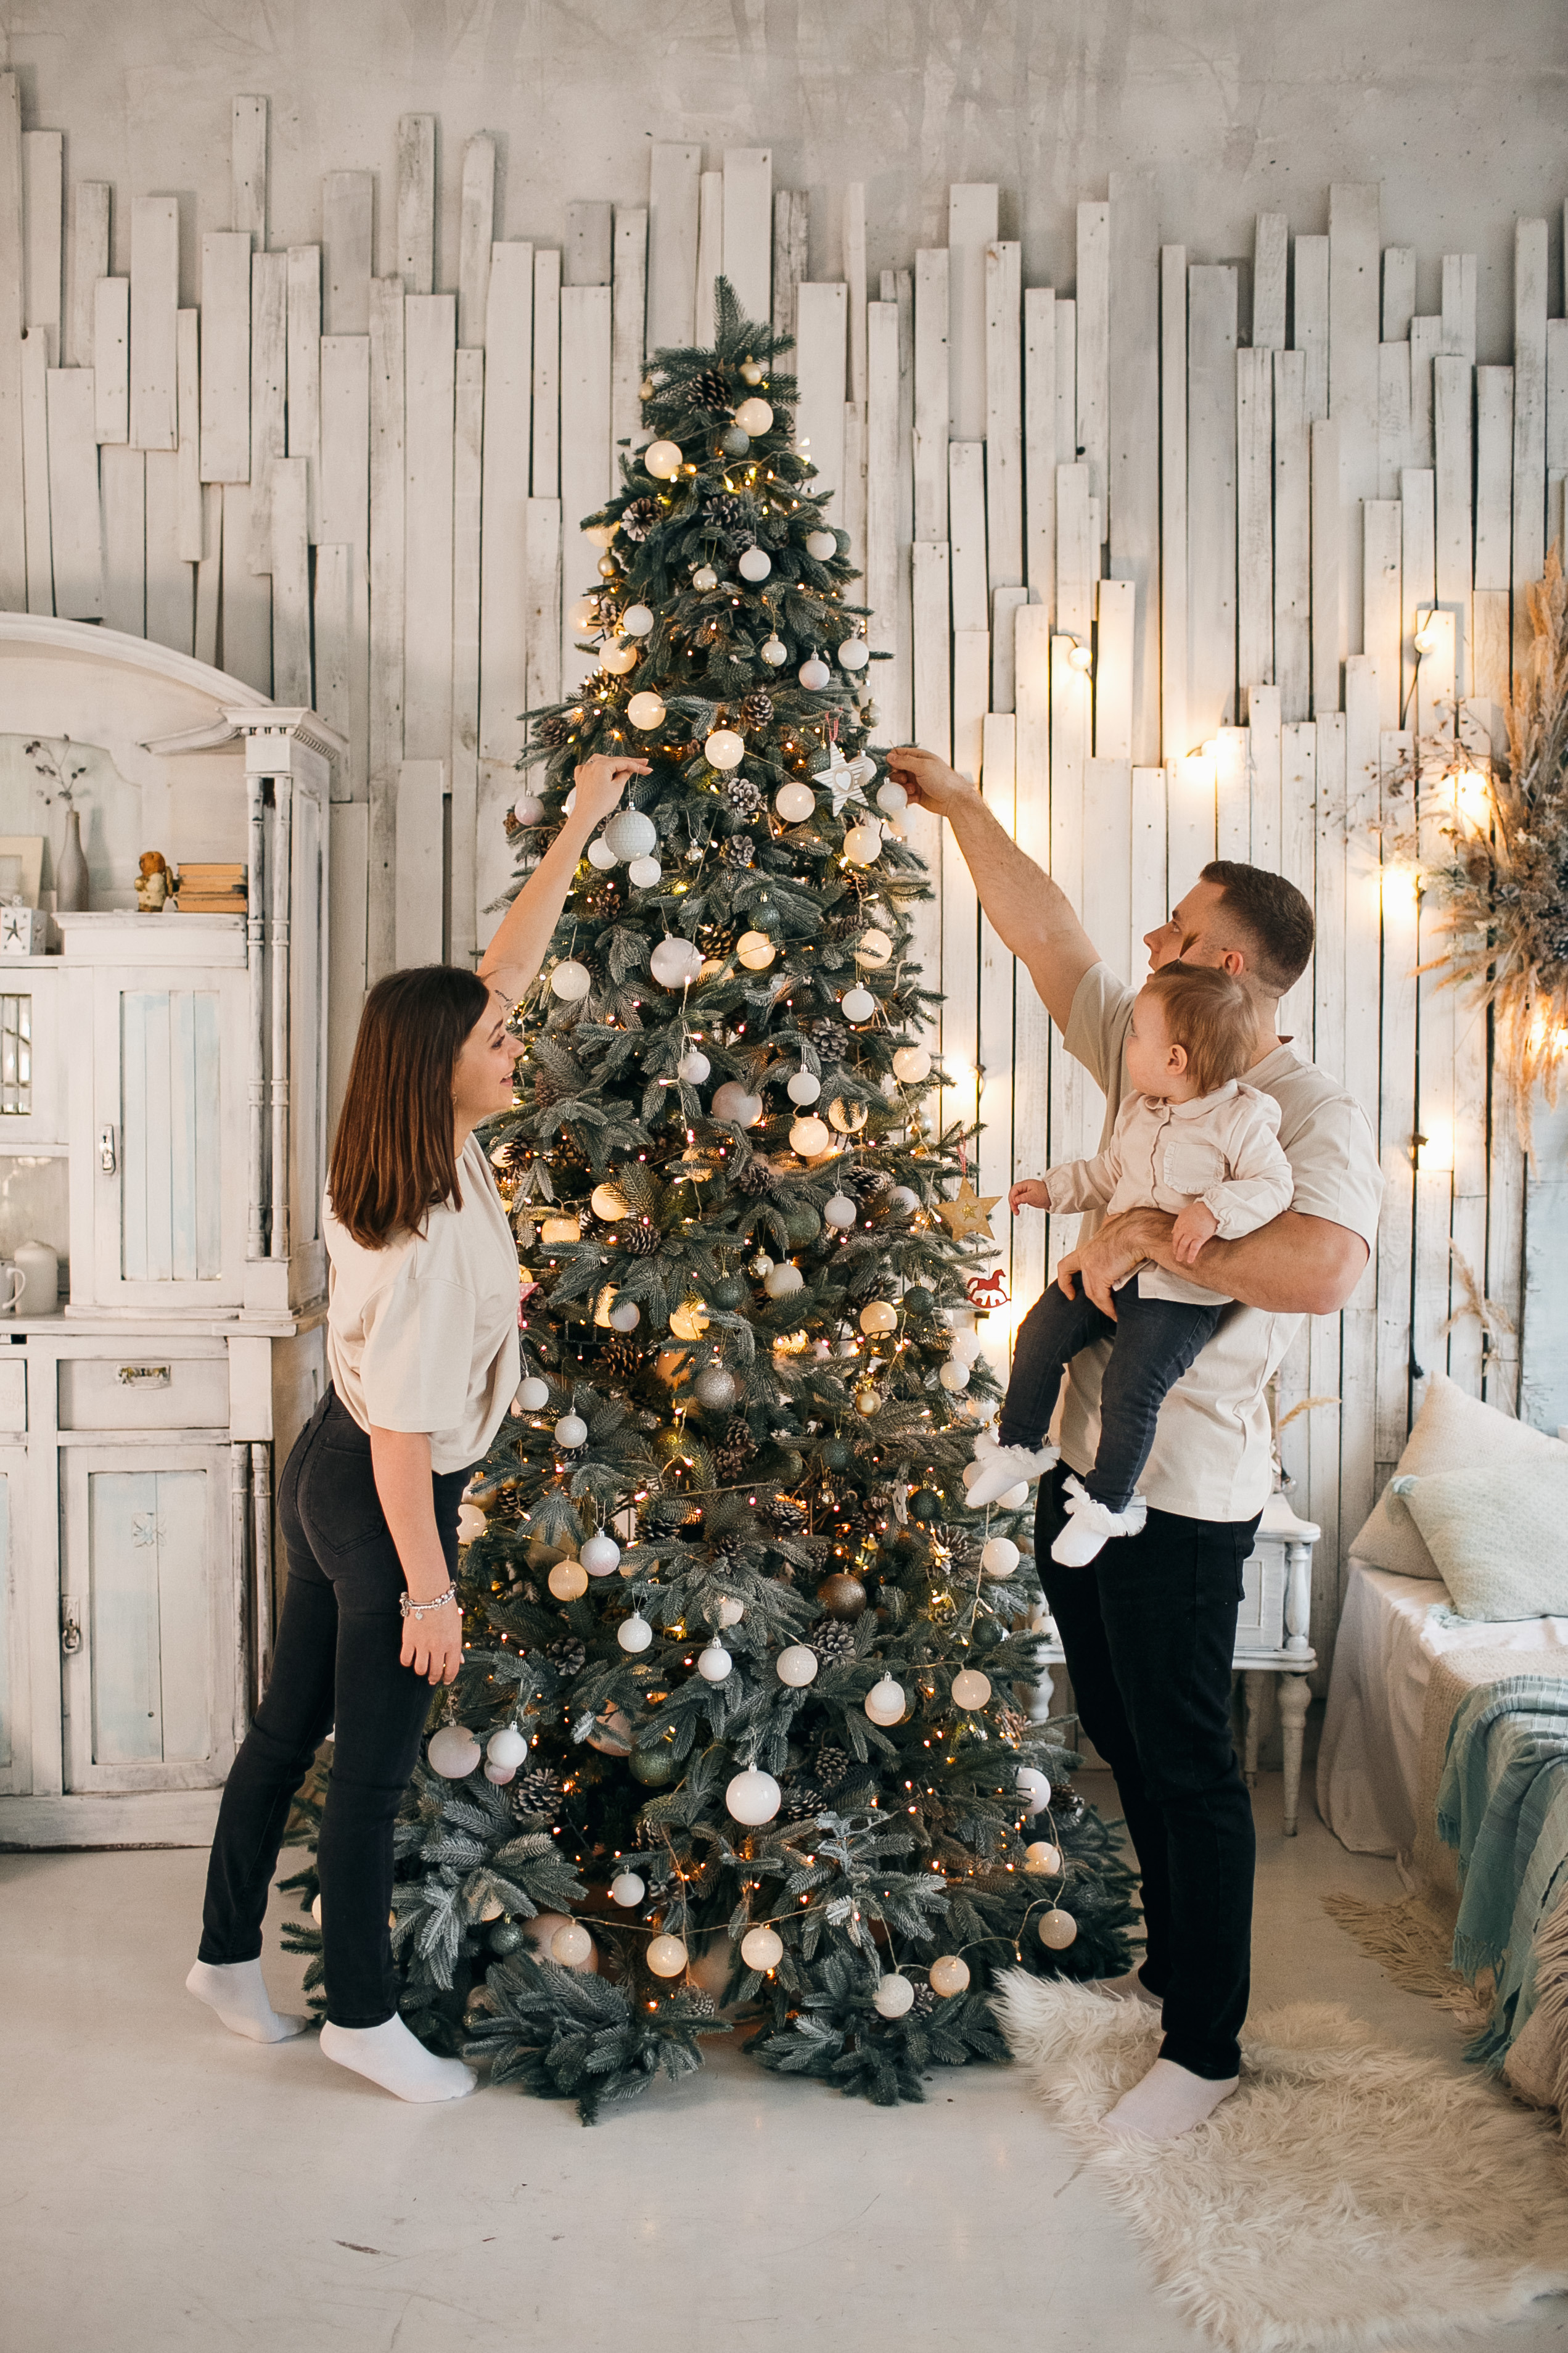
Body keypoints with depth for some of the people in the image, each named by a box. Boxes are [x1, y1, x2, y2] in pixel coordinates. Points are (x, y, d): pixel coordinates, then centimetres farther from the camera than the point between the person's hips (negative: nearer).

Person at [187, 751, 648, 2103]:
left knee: (292, 1725, 21)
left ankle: (229, 1954, 38)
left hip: (325, 1481, 9)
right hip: (382, 1511, -9)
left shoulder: (423, 1154, -5)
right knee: (375, 1765, 6)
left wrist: (578, 831, 6)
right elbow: (404, 1437, -26)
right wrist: (430, 1591, -19)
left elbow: (501, 971, 3)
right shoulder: (433, 1234, -29)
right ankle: (364, 2017, 24)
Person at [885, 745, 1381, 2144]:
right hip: (1086, 1464, 9)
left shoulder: (1311, 1112, -15)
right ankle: (1171, 1961, 38)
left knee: (1188, 1763, 2)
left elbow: (1328, 1267, -35)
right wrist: (956, 805, 19)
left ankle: (1206, 2046, 17)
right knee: (1125, 1740, 20)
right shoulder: (1144, 1057, 9)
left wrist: (1150, 1234, -29)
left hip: (1182, 1496, -8)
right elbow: (1044, 933, 17)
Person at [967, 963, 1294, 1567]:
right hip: (1112, 1264, 7)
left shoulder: (1243, 1120, -13)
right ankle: (1018, 1445, 22)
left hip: (1180, 1290, -7)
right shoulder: (1137, 1111, 8)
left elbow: (1275, 1185, -17)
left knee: (1130, 1385, -17)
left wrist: (1215, 1210, -30)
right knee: (1040, 1335, 2)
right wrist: (1053, 1187, 19)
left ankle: (1107, 1502, 1)